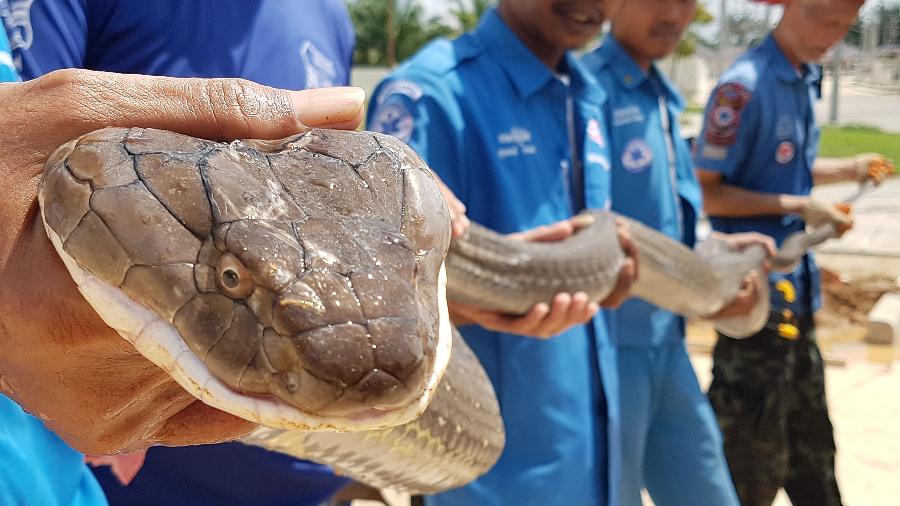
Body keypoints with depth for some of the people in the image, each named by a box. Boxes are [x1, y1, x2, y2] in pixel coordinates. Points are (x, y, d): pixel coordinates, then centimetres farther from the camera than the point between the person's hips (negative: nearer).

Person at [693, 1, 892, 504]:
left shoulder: (806, 80, 8)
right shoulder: (746, 85, -18)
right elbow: (704, 191, -19)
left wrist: (848, 169, 8)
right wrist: (798, 207, -20)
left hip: (794, 285, 9)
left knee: (811, 446, 22)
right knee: (752, 451, 4)